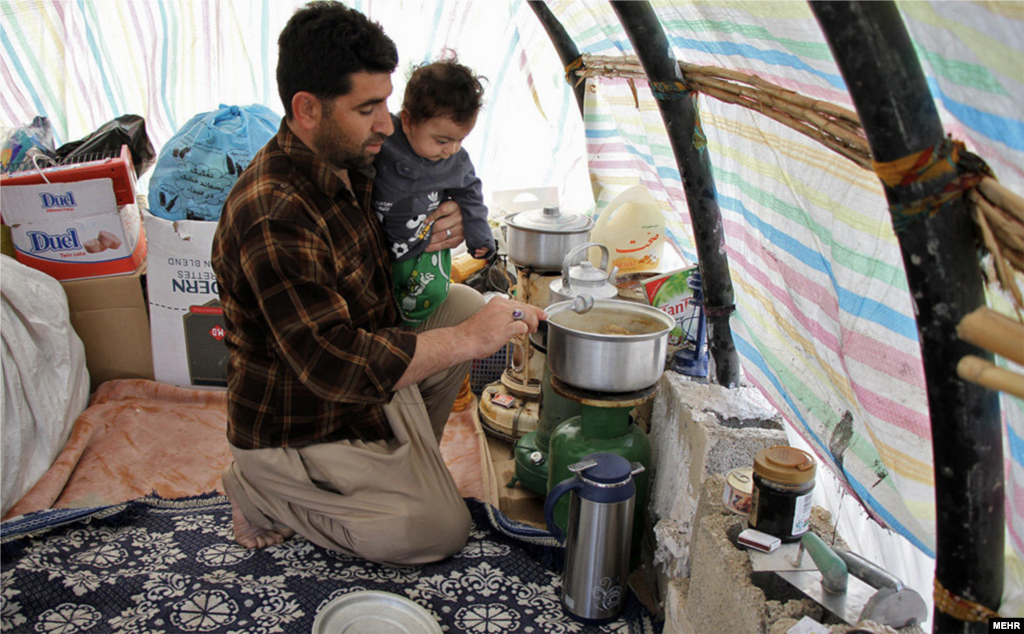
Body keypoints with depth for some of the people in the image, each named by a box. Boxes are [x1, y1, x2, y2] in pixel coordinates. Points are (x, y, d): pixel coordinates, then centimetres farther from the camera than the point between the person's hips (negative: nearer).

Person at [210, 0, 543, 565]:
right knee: (441, 530, -2)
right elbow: (338, 365, -37)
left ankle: (406, 460, 12)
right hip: (299, 429, -9)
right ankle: (259, 489, 6)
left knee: (466, 305, 1)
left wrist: (431, 234, -7)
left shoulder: (343, 162, -3)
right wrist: (470, 339, -32)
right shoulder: (273, 219, -33)